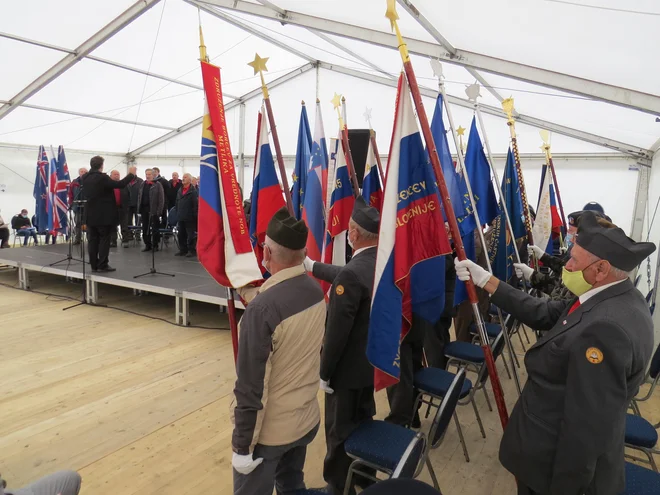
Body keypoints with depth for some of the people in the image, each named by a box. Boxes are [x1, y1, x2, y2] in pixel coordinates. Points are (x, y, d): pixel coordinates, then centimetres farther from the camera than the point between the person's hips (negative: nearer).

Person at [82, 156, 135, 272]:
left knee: (93, 240, 8)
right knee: (104, 239, 0)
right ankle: (102, 265, 0)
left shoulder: (85, 178, 6)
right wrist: (131, 174, -5)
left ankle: (94, 265, 11)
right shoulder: (102, 178, -15)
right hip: (103, 215, -6)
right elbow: (120, 184, -18)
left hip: (90, 215, 6)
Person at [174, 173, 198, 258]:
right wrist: (177, 213, 15)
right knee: (181, 235, 12)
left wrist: (195, 215, -16)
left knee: (190, 235, 0)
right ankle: (183, 250, 22)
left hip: (189, 218, -7)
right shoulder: (180, 190, 13)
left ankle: (192, 250, 8)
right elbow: (177, 203, 19)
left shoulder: (193, 191, -11)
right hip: (181, 217, 7)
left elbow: (196, 204, -14)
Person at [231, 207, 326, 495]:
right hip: (308, 419, 6)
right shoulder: (315, 291, -8)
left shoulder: (262, 309, -29)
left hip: (269, 430, -6)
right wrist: (246, 291, 22)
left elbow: (251, 387, -24)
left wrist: (242, 445, -12)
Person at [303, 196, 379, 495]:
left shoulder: (352, 273, -30)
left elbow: (337, 332, -25)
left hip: (349, 366, -8)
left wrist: (325, 372, -12)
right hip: (374, 359, 9)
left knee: (340, 431, 11)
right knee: (363, 421, 26)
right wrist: (312, 266, 27)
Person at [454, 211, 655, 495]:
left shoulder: (606, 327, -34)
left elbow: (589, 429, -30)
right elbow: (545, 314, 4)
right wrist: (486, 281, 2)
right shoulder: (611, 299, -3)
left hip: (562, 465, -8)